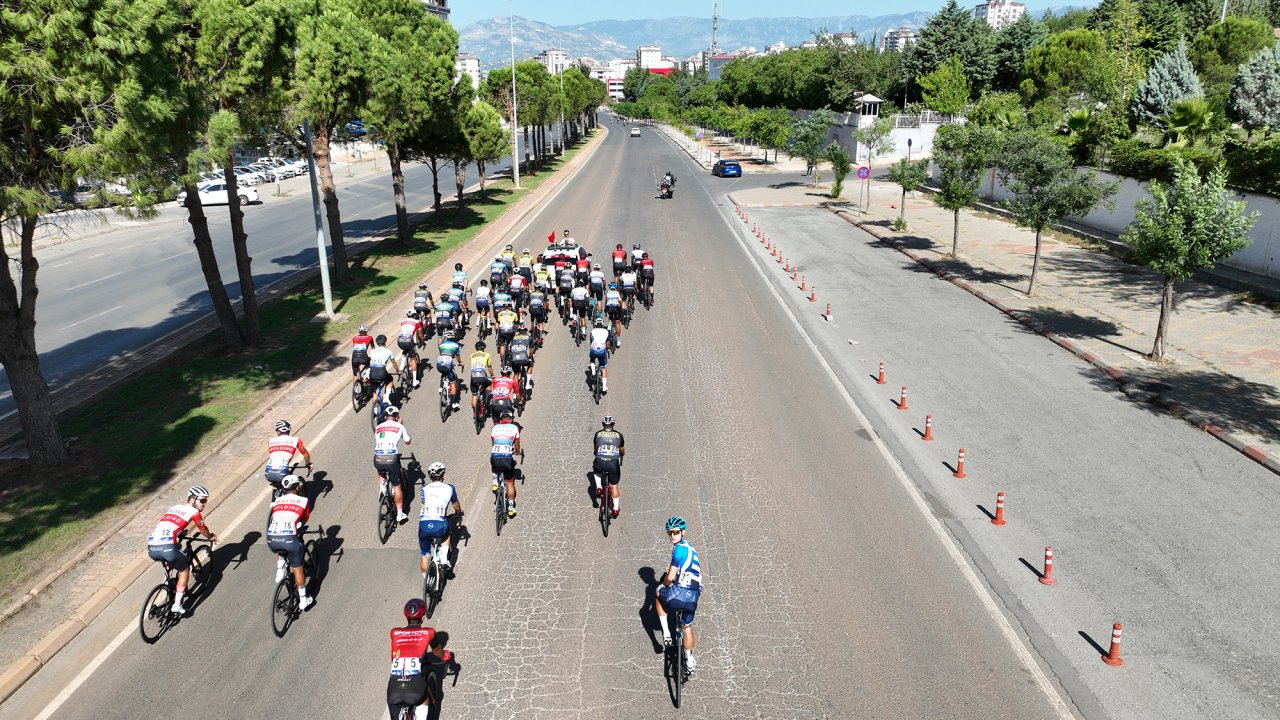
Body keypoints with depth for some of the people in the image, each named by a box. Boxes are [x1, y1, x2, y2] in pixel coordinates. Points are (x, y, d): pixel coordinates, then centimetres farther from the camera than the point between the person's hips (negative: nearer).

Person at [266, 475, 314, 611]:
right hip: (289, 539, -3)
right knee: (298, 570, 15)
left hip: (271, 540, 3)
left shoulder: (276, 501, 19)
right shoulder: (303, 500, 11)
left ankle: (280, 572, 22)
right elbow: (305, 520, 23)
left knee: (282, 551, 39)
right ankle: (303, 600, 23)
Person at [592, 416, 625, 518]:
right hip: (614, 464, 0)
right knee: (614, 486, 20)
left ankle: (598, 488, 19)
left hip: (600, 463, 0)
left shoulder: (598, 433, 13)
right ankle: (615, 509, 23)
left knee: (596, 469, 36)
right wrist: (622, 453, 50)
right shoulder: (619, 435, 13)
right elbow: (622, 451, 26)